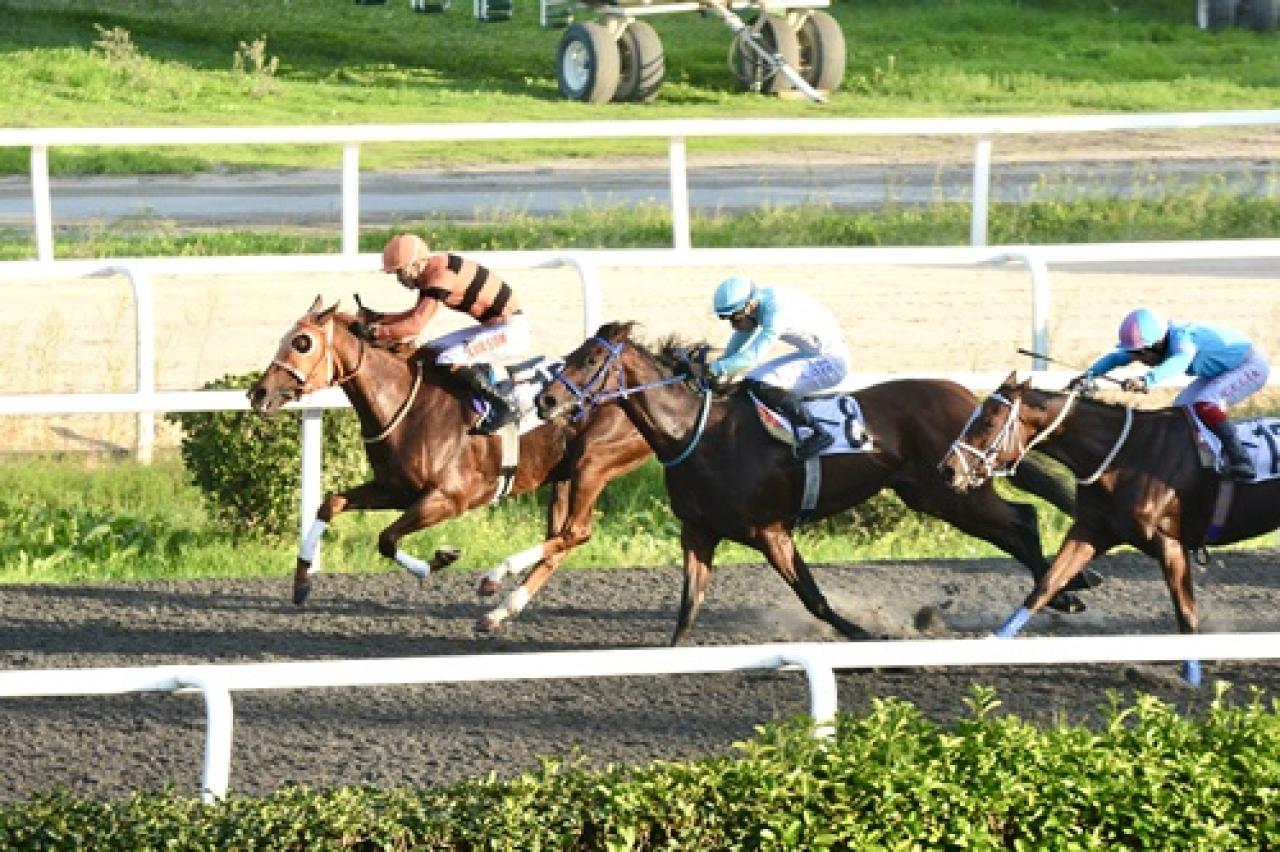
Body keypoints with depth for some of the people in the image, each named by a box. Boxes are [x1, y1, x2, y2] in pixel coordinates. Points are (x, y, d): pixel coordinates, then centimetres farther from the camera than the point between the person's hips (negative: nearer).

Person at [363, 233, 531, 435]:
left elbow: (415, 326, -29)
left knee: (450, 362, -25)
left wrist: (374, 333, -25)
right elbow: (416, 313, 19)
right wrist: (379, 319, 7)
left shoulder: (440, 274, -24)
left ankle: (502, 408, -14)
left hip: (512, 329, -10)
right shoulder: (430, 272, 6)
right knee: (433, 351, 13)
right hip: (493, 326, 10)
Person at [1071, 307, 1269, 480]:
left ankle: (1240, 460, -27)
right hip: (1220, 371, 10)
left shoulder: (1181, 338, -35)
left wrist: (1146, 380, -71)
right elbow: (1116, 357, -9)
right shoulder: (1150, 342, -10)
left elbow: (1181, 360, -56)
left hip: (1251, 365, -10)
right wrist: (1089, 375, -25)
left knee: (1205, 404, -30)